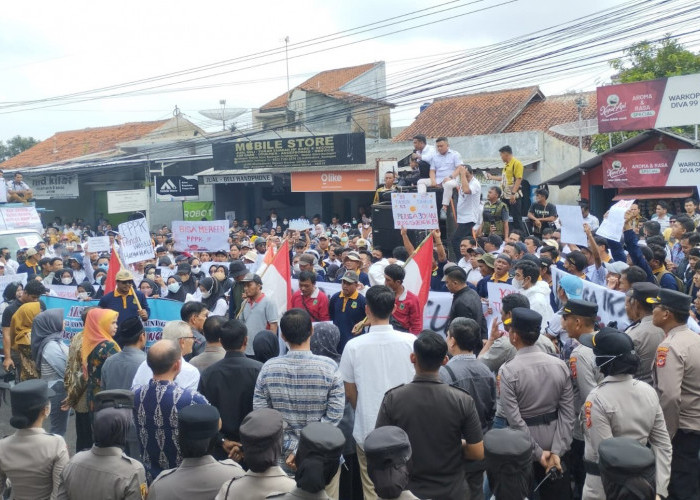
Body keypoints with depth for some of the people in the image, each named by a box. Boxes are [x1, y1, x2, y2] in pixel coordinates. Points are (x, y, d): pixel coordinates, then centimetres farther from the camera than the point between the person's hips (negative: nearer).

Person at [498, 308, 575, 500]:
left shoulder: (508, 371, -18)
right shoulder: (559, 365, -6)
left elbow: (515, 420, -20)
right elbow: (567, 413, -8)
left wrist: (538, 453, -12)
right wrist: (557, 450, -8)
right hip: (554, 442, 4)